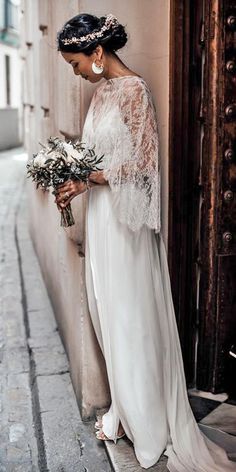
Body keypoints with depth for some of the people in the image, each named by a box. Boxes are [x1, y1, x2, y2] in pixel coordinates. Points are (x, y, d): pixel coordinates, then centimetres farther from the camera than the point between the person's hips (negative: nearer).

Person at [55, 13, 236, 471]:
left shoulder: (135, 90, -14)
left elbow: (143, 162, -17)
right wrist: (75, 180, 2)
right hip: (100, 215, 8)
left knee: (131, 316, 2)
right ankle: (122, 405, 28)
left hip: (125, 220, -8)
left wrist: (87, 179, -18)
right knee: (109, 311, 13)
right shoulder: (101, 89, 12)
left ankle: (144, 419, 19)